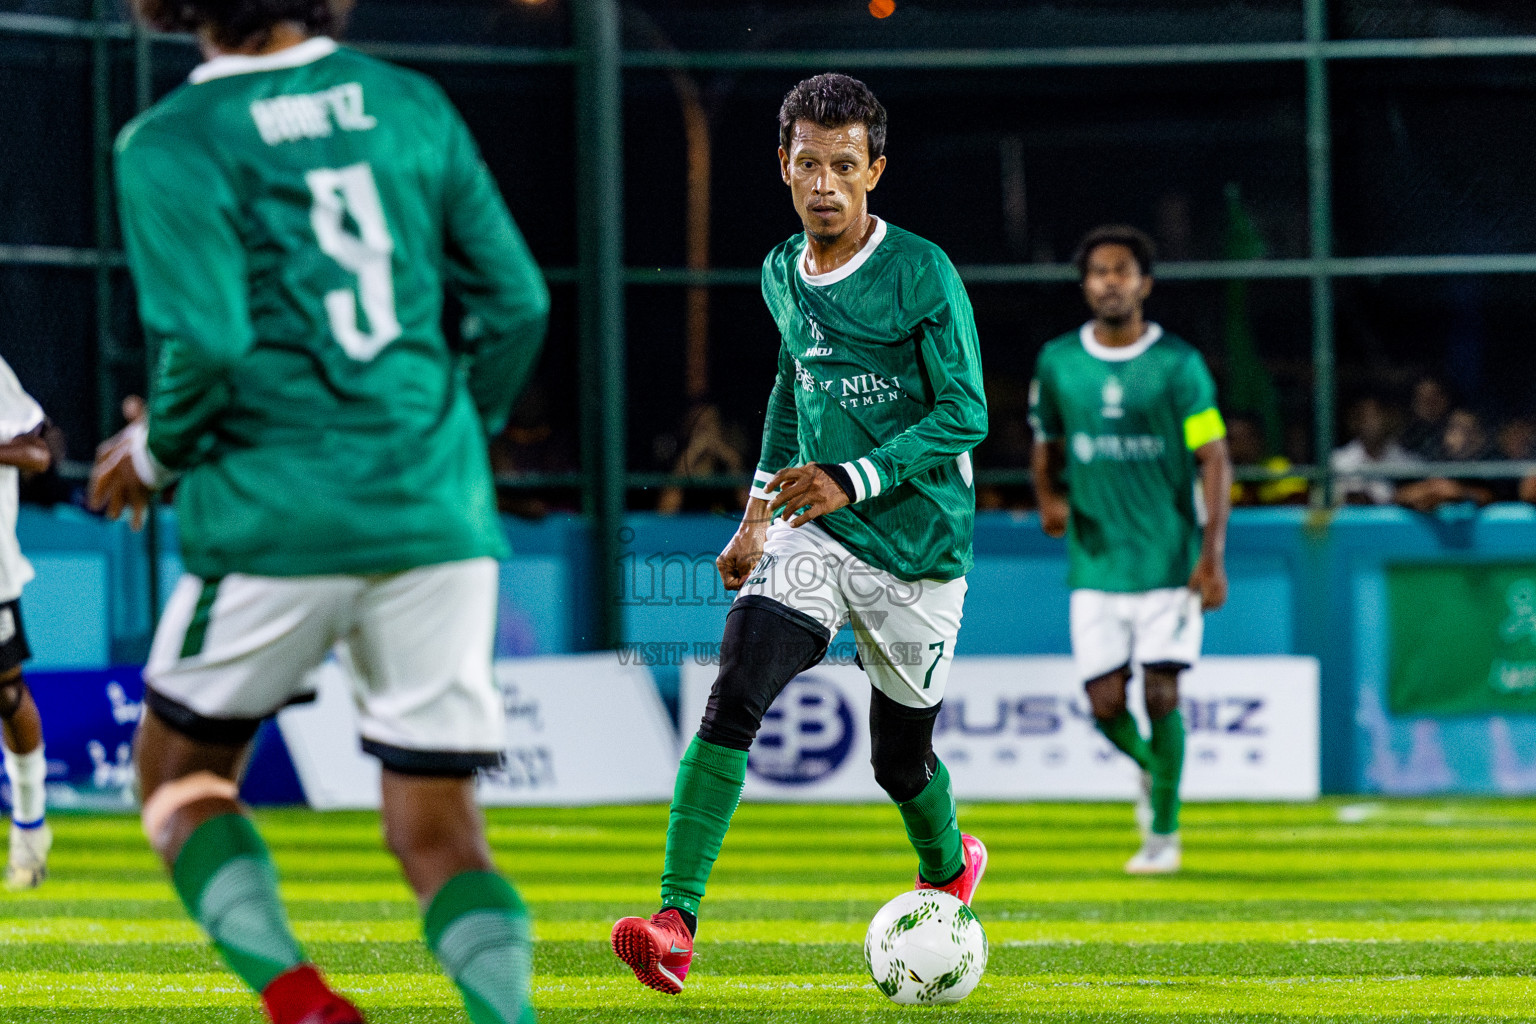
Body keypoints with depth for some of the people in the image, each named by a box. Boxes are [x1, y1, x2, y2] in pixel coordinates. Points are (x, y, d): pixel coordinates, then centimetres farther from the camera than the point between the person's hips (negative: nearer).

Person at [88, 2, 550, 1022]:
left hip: (278, 517, -4)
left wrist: (154, 452, 4)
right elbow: (516, 301, 9)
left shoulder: (172, 145, -6)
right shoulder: (410, 106, 8)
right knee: (439, 823, 7)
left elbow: (206, 347, -16)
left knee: (183, 773, 17)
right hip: (439, 510, 4)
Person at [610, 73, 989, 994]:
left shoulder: (923, 274, -13)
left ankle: (949, 867, 46)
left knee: (901, 760, 10)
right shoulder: (783, 275, 5)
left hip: (918, 547, -3)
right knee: (735, 699, -20)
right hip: (813, 535, 3)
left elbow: (966, 413, -14)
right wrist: (758, 516, 20)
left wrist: (853, 480, -25)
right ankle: (675, 922, -27)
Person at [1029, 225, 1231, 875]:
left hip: (1170, 559, -3)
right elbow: (1046, 446, 18)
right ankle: (1149, 765, 31)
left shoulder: (1177, 364, -4)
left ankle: (1164, 832, 6)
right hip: (1095, 561, 3)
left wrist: (1214, 555, -12)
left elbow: (1214, 459, -4)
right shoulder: (1057, 362, 5)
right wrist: (1049, 498, -4)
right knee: (1105, 704, -3)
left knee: (1161, 693, -8)